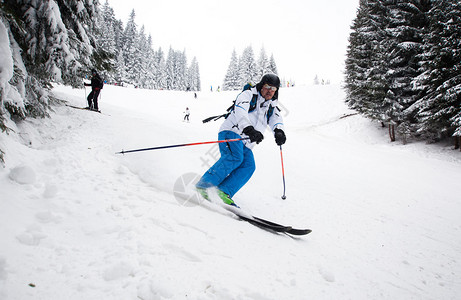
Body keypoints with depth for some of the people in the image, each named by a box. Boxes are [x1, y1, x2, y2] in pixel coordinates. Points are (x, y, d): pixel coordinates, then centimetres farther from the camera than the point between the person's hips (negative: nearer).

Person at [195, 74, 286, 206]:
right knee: (234, 158, -31)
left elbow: (277, 120, 1)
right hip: (231, 132, -6)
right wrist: (249, 129, -40)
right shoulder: (248, 95, -1)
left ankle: (224, 191, -22)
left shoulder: (271, 107, 20)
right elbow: (240, 112, -21)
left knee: (249, 166, -18)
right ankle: (203, 185, -30)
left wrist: (279, 132, -25)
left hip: (245, 144, 7)